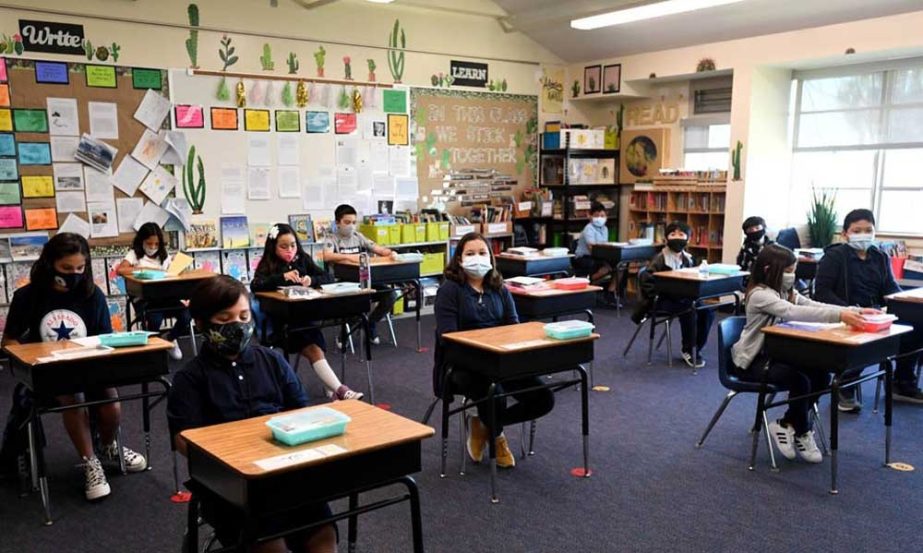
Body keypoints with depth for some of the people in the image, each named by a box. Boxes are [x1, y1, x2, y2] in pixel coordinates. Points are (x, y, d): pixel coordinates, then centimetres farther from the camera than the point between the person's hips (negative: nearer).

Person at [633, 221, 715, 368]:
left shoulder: (689, 258, 12)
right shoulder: (661, 258, -8)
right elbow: (645, 278, -17)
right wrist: (656, 297, -17)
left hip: (684, 298, 7)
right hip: (665, 300, -6)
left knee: (708, 312, -13)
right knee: (689, 311, -30)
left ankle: (696, 349, 2)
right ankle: (688, 351, -13)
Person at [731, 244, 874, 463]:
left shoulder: (788, 292, 8)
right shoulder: (759, 295, -21)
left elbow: (815, 306, -3)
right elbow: (794, 312, -36)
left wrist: (856, 312, -18)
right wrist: (839, 315, -44)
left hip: (776, 354, 9)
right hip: (753, 361, -9)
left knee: (821, 374, -12)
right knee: (800, 380, -27)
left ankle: (787, 425, 3)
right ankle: (803, 433, -1)